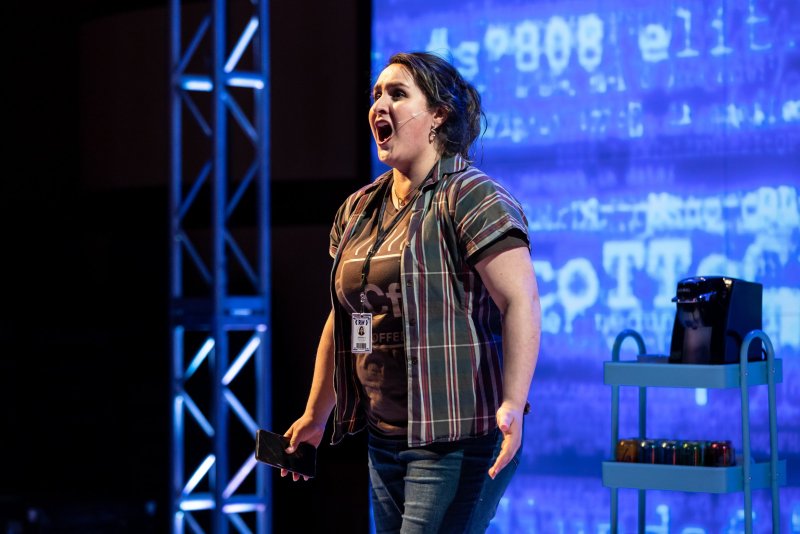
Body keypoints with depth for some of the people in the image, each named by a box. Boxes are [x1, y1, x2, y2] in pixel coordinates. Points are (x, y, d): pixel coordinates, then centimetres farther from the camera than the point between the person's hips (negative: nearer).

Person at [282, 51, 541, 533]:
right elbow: (343, 319, 21)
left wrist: (513, 403, -30)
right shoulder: (358, 210, 13)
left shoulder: (471, 197, -10)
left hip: (456, 439, -8)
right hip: (385, 438, 8)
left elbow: (522, 302, -19)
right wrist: (316, 415, 23)